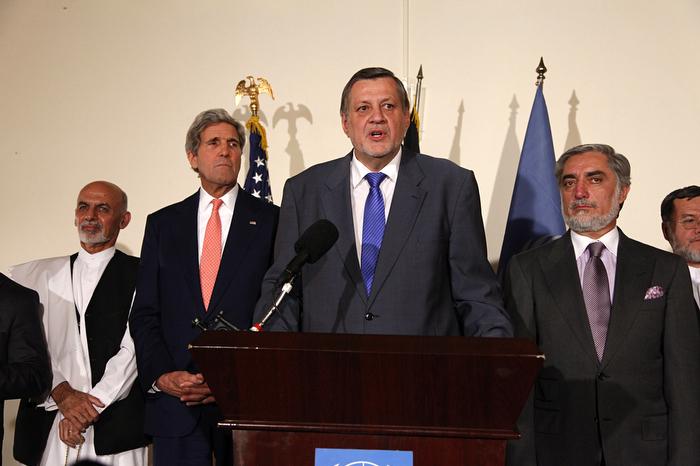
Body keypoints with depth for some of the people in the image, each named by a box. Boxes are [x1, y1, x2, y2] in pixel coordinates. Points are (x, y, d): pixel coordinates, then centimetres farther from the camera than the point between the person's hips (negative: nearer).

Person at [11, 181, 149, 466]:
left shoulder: (141, 275, 0)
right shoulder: (35, 274, 10)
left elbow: (134, 349, -6)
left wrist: (91, 407, -11)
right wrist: (62, 394, -11)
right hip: (48, 425, 3)